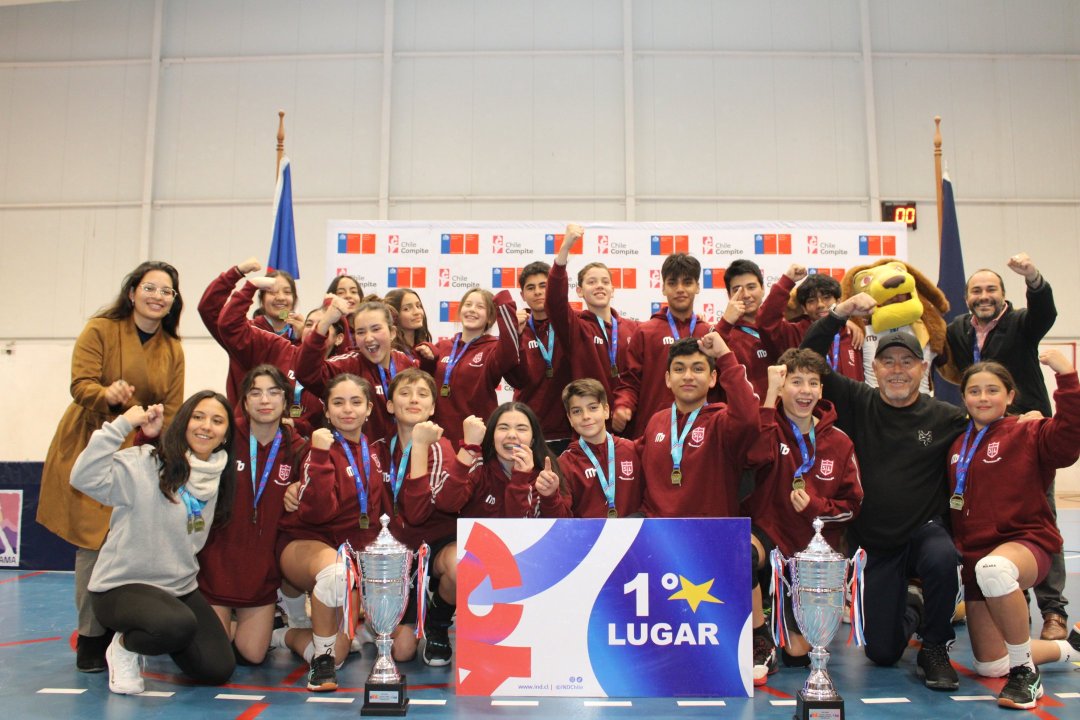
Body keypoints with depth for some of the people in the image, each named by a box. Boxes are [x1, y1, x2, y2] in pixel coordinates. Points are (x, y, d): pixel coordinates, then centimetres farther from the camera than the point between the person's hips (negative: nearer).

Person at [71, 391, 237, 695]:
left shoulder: (218, 476, 4)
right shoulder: (144, 464, -15)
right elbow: (85, 477, -30)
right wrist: (122, 424, -28)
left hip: (180, 587, 7)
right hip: (122, 586, -7)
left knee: (218, 670, -5)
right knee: (180, 625, -37)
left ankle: (159, 637, 24)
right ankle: (124, 646, -1)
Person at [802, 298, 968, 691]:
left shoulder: (946, 418, -5)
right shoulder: (857, 403, -4)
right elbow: (808, 360, -9)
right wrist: (841, 311, -18)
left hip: (925, 530, -1)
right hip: (875, 543, 1)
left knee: (941, 558, -39)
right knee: (882, 652, 3)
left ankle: (935, 650, -11)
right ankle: (909, 610, 41)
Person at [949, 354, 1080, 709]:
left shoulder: (1028, 434, -4)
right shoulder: (957, 445, 11)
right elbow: (952, 504, 21)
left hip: (1026, 543, -6)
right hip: (975, 553, 6)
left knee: (993, 569, -45)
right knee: (990, 667, 11)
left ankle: (1025, 671, -23)